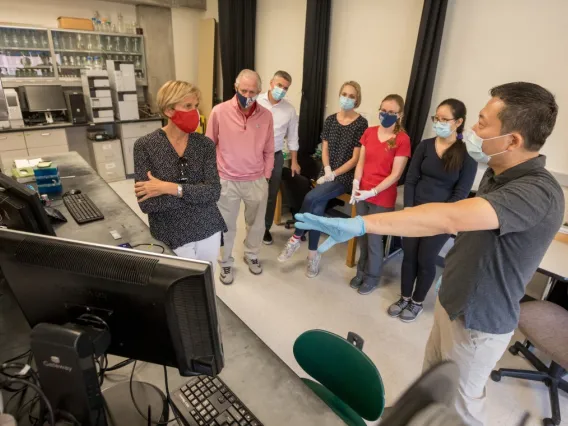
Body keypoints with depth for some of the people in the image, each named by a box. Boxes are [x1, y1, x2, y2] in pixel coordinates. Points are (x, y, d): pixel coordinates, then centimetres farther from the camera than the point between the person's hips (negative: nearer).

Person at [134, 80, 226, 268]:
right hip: (172, 238, -3)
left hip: (208, 231, 3)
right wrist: (198, 194, -17)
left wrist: (169, 188, -22)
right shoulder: (145, 146, -10)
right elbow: (146, 203, -16)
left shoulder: (205, 144, -3)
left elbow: (214, 191, -14)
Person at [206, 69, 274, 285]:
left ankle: (251, 255, 43)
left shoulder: (266, 116, -3)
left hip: (257, 181, 2)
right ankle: (225, 262, 33)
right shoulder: (219, 112, -10)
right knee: (226, 226, 12)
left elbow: (269, 151, 6)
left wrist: (266, 176, 5)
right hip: (227, 181, -2)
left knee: (256, 223, 18)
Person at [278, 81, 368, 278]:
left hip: (345, 177, -4)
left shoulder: (361, 123, -6)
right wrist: (327, 171, -10)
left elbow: (356, 158, -9)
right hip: (327, 174, 4)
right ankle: (313, 254, -4)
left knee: (311, 198, -25)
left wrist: (334, 174, -15)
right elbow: (325, 149, 8)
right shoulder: (330, 120, 8)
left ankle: (296, 238, -5)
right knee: (317, 208, -20)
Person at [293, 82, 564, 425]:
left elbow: (449, 218, -48)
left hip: (478, 320, -8)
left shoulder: (537, 192, -33)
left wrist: (357, 225, -53)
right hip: (453, 301, 8)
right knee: (432, 375, 28)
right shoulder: (499, 173, -1)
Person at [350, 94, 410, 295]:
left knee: (374, 239, 7)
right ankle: (361, 271, 34)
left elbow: (396, 174, -13)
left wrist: (373, 192, -18)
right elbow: (361, 161, 7)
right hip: (362, 194, 4)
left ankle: (372, 277, 29)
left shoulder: (402, 139, -11)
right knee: (362, 236, 14)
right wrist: (356, 185, -7)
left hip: (382, 199, -4)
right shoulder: (369, 132, 5)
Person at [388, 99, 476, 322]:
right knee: (409, 255, 10)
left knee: (426, 260, 7)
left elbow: (461, 193, -8)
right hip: (415, 211, 3)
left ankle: (417, 303, 28)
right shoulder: (425, 146, 2)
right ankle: (404, 297, 30)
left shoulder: (467, 153, -7)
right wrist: (408, 209, -8)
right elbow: (411, 180, 1)